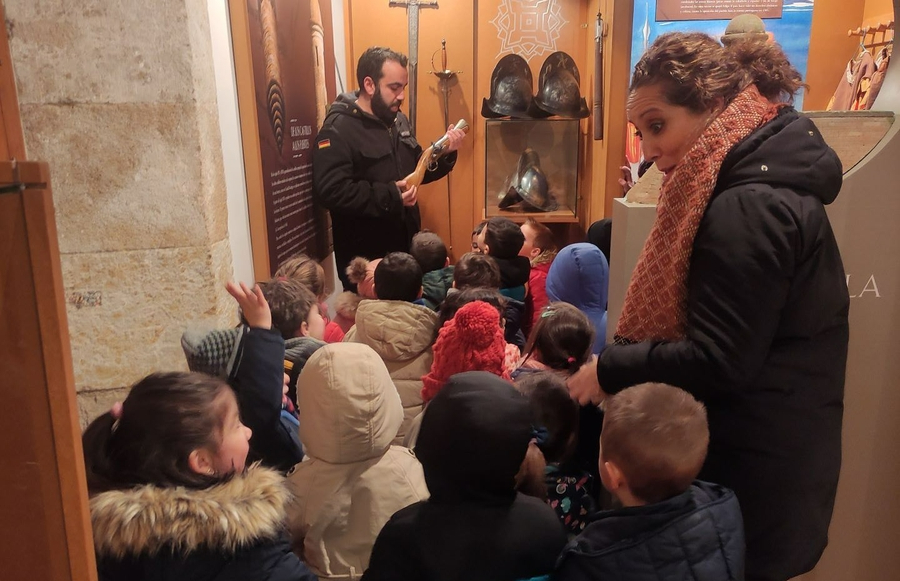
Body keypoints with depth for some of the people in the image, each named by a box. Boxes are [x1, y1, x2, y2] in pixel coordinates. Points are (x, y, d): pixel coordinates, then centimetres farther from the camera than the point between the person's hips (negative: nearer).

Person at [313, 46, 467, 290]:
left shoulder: (398, 120, 10)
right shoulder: (338, 129, -17)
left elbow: (416, 169, 19)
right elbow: (330, 192, -28)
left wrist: (445, 153, 0)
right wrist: (389, 195, -27)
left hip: (405, 245, 8)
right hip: (364, 257, -8)